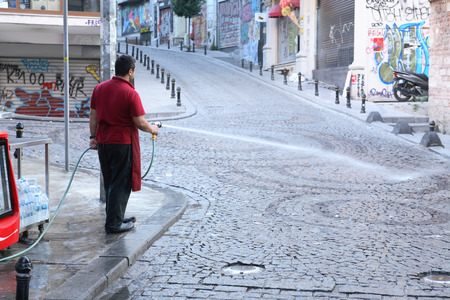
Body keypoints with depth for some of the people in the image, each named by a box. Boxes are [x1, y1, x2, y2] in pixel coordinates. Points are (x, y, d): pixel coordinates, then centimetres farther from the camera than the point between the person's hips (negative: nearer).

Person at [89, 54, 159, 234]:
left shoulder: (99, 88, 4)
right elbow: (139, 122, -14)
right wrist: (152, 129, 4)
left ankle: (116, 217, 29)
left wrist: (93, 137, 16)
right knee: (121, 184, 2)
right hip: (123, 143, -7)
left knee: (109, 183, 17)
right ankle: (113, 224, 6)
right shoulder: (130, 93, -17)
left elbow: (93, 116, 8)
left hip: (103, 143, 7)